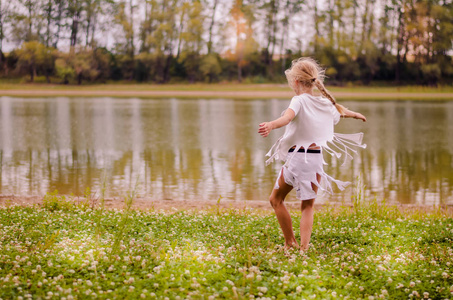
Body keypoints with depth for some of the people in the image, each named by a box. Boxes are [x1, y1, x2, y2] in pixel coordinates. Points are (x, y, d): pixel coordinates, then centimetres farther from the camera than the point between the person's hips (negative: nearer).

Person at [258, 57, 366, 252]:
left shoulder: (299, 100, -12)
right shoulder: (325, 103, 8)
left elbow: (287, 118, -35)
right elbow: (342, 112, 30)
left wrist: (271, 125, -55)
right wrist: (357, 115, 52)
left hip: (297, 157, -5)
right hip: (316, 158, 5)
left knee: (276, 199, 15)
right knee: (307, 205, 14)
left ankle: (290, 242, 14)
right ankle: (304, 247, 1)